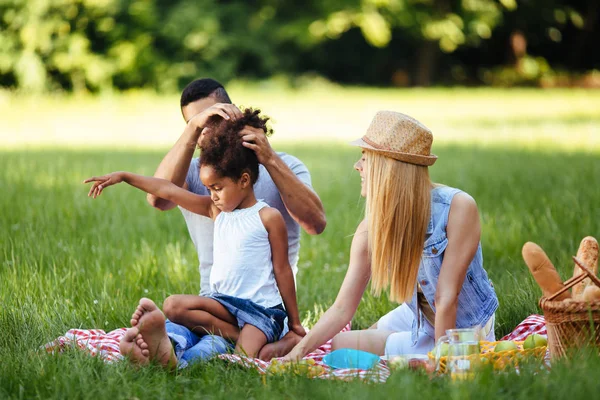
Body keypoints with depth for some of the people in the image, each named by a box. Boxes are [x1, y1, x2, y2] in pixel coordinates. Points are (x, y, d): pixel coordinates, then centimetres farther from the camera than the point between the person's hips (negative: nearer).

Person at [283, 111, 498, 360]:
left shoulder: (458, 208, -28)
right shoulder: (372, 228, -12)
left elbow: (447, 298, -26)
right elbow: (342, 308, -14)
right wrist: (298, 352, -27)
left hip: (463, 331, -6)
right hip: (417, 319, 6)